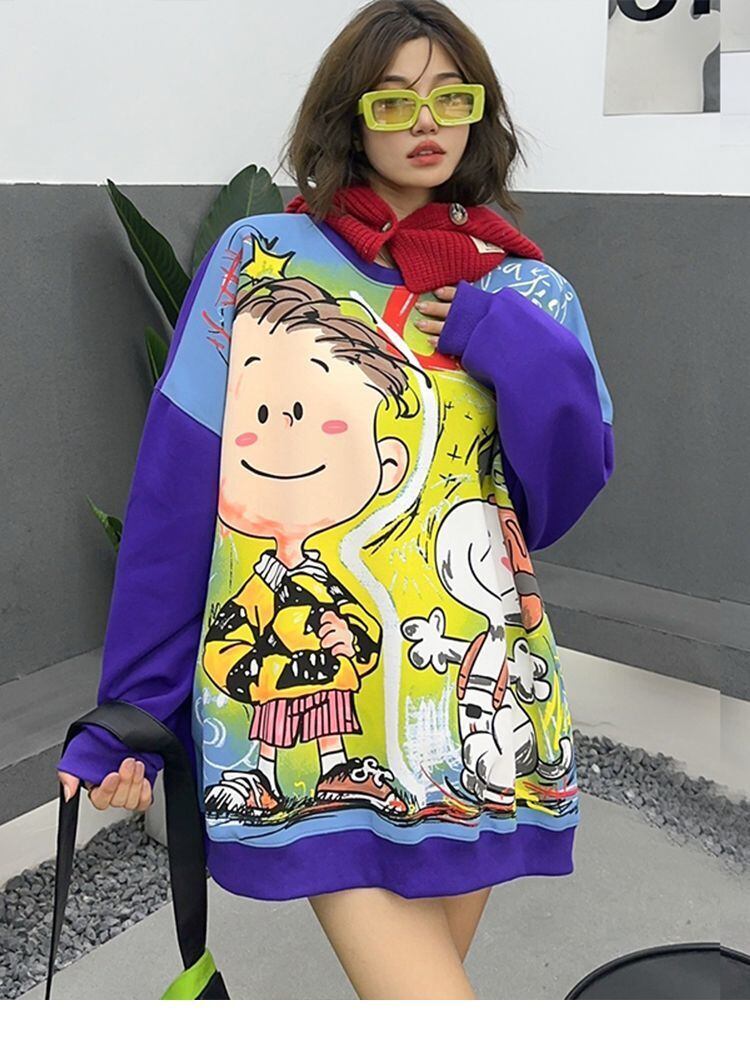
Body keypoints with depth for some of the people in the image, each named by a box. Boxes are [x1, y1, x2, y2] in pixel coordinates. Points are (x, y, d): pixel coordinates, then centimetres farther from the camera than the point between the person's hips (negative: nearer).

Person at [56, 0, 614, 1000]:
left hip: (473, 701, 3)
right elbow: (174, 492, -2)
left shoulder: (527, 295, 8)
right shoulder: (258, 257, 0)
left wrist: (523, 355, -12)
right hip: (298, 699, -3)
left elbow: (562, 502, 4)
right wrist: (135, 709, -2)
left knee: (431, 969, 17)